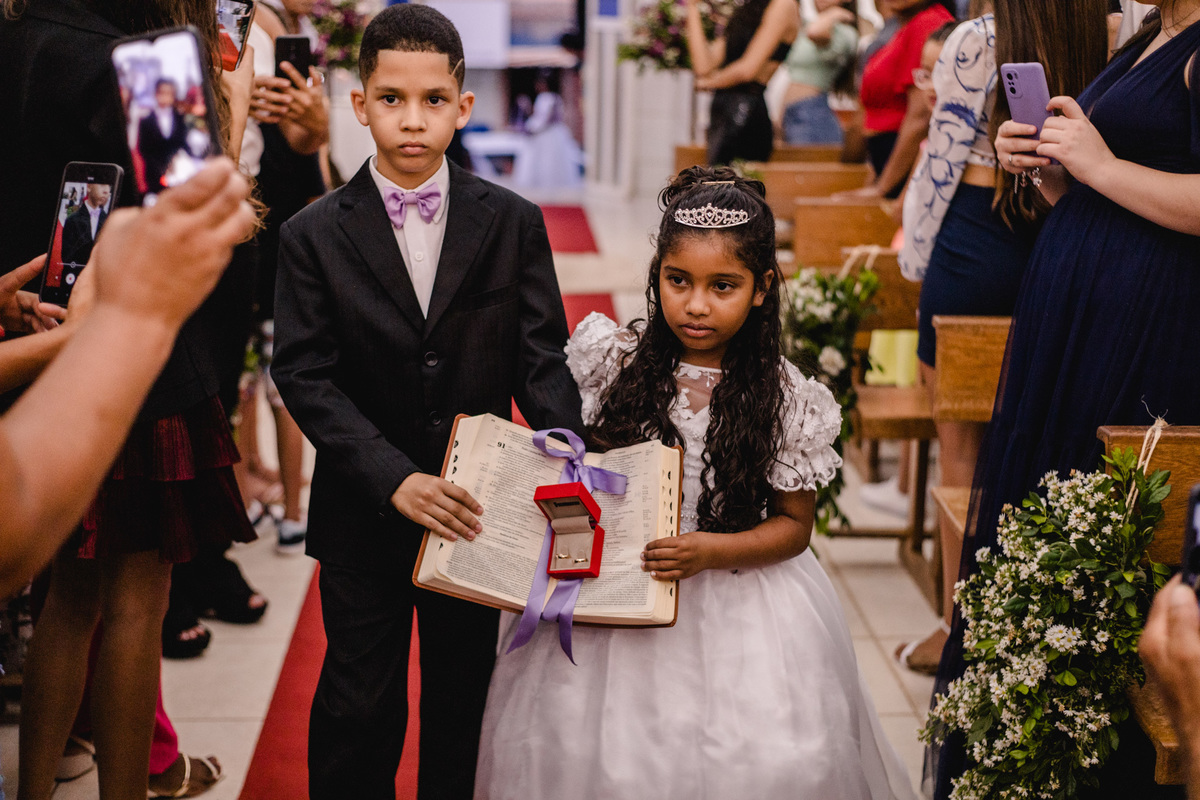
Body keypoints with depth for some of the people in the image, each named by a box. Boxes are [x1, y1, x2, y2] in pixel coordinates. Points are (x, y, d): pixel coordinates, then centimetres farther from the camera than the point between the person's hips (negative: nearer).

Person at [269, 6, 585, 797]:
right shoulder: (314, 235, -6)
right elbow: (306, 377, -12)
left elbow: (542, 358, -4)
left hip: (474, 508, 1)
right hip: (363, 516, -1)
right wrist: (395, 478, -24)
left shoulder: (513, 223, -2)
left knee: (464, 701, 16)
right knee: (358, 709, 11)